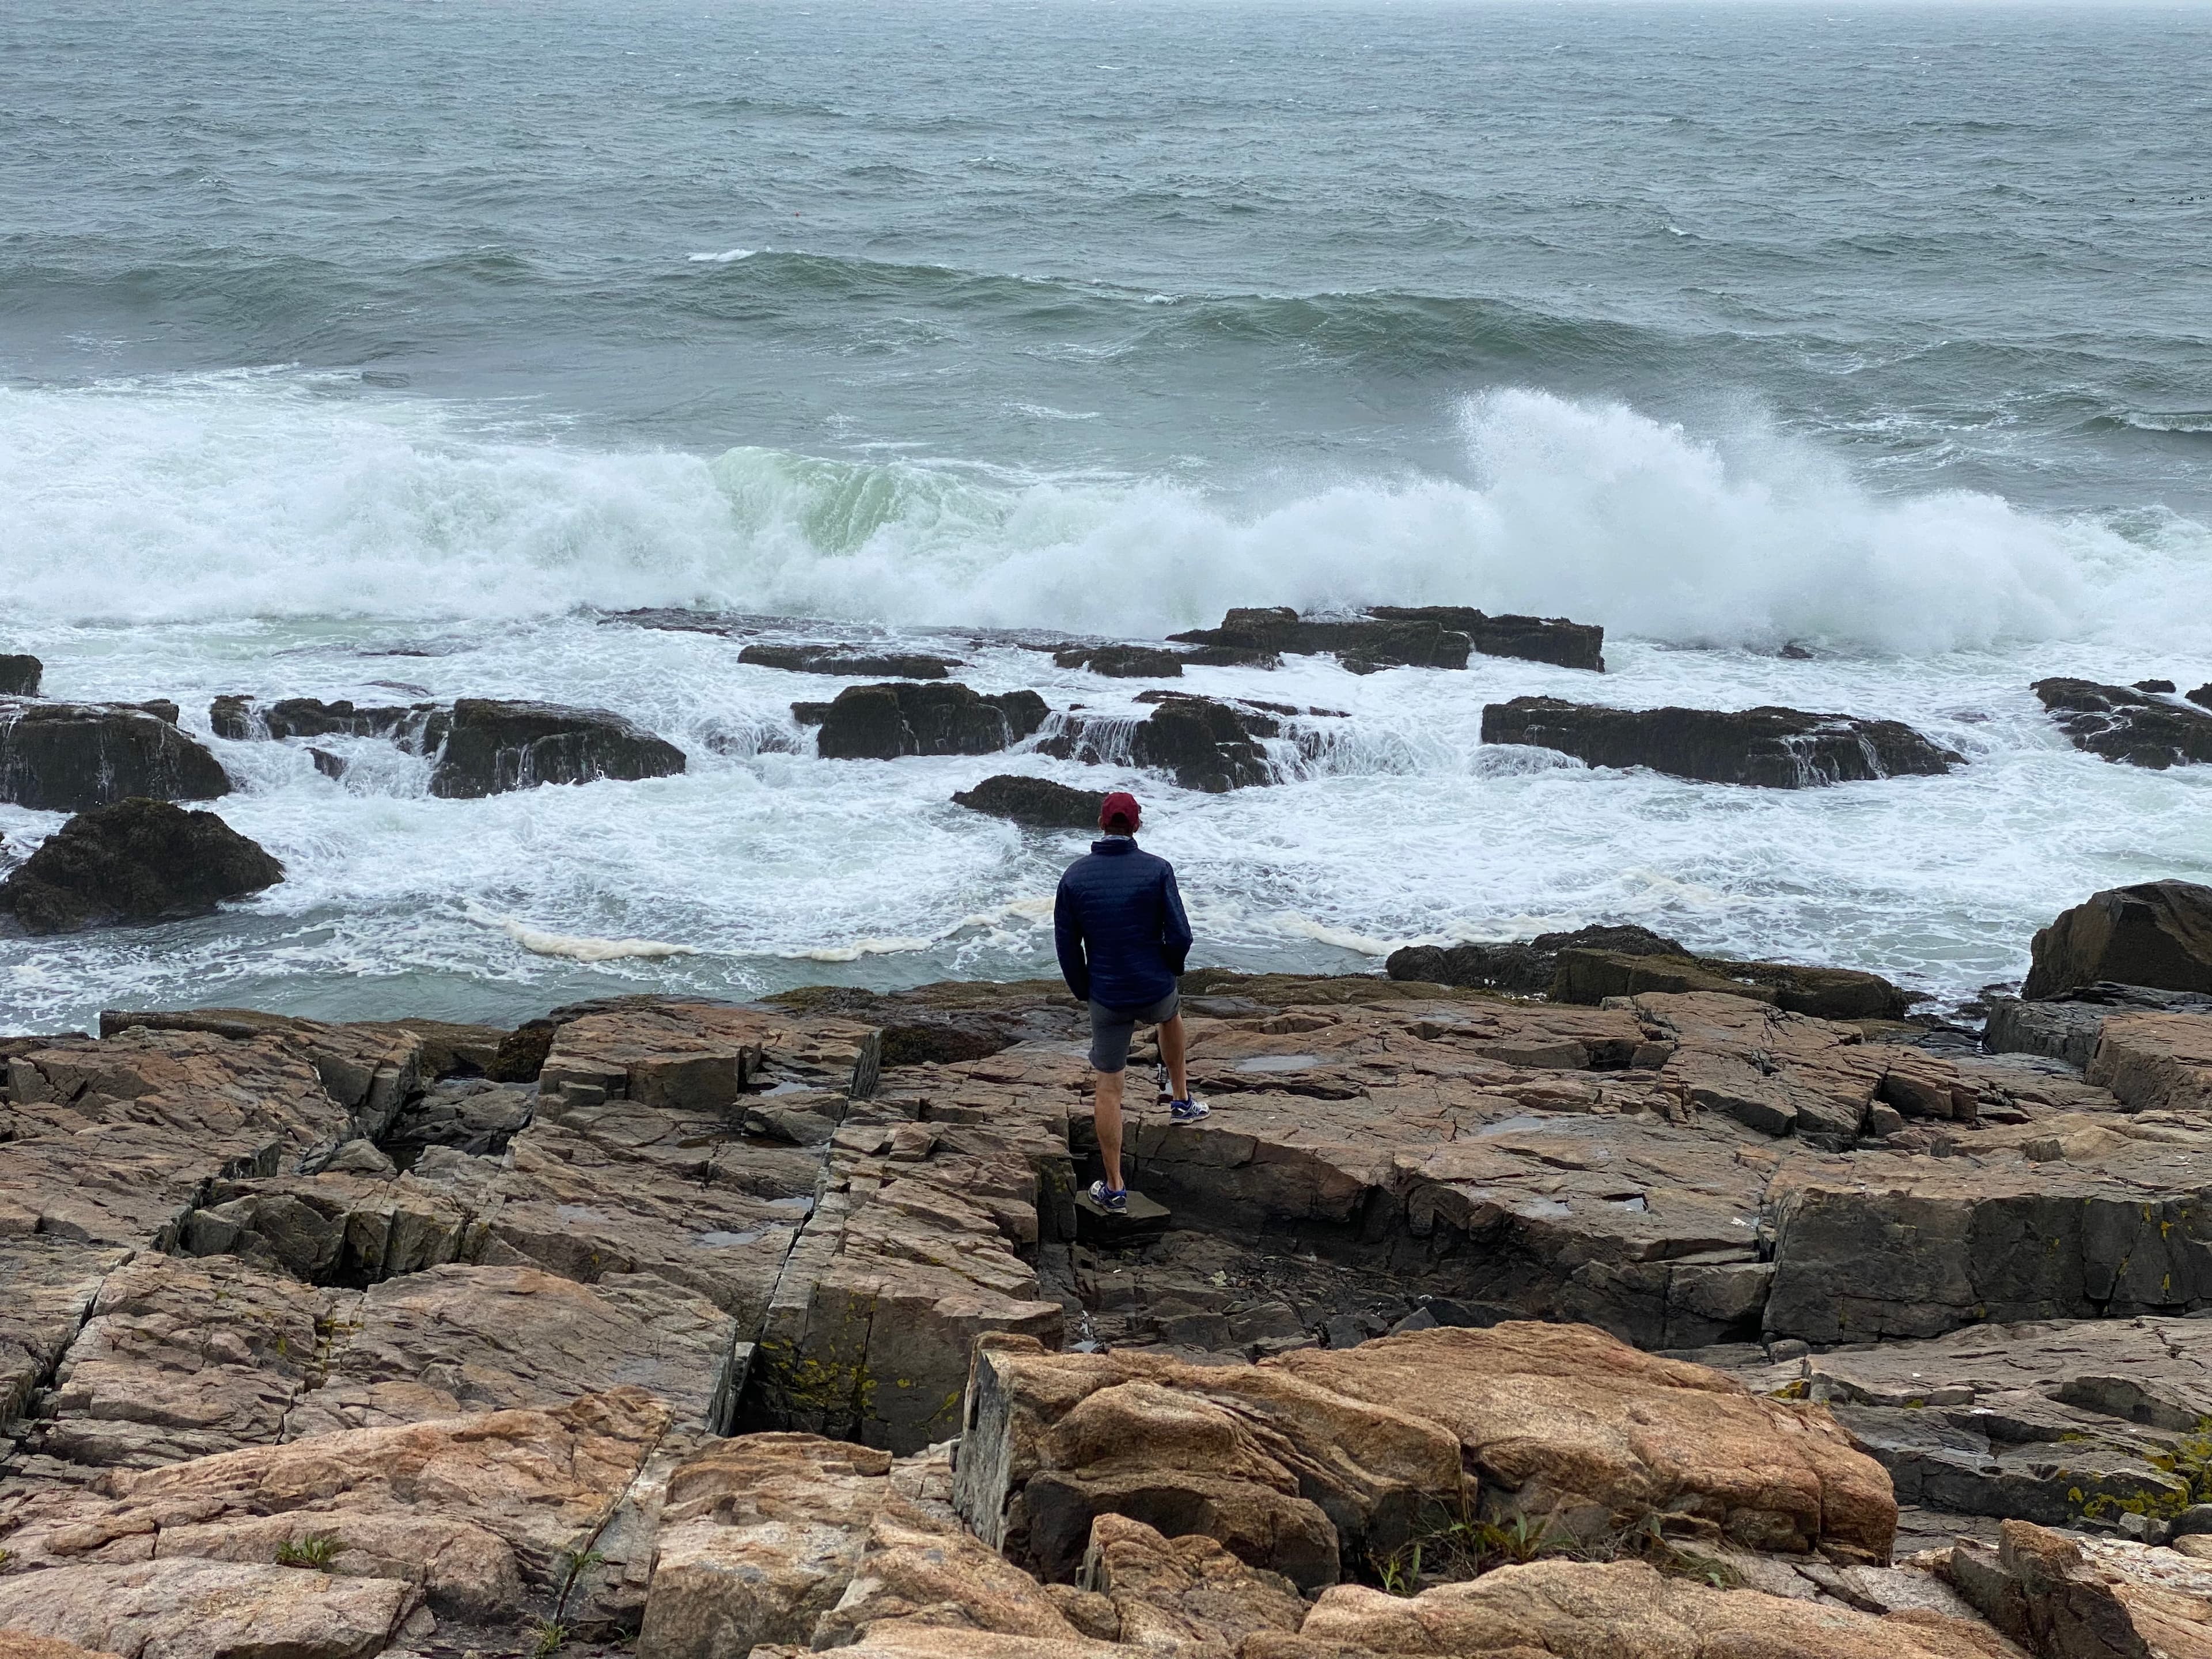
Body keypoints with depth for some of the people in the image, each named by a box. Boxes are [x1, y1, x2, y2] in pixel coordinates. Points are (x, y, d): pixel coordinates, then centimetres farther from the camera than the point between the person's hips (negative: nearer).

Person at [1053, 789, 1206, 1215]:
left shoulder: (1075, 876, -8)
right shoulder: (1158, 870, -12)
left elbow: (1066, 944, -4)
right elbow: (1180, 935, -14)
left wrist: (1084, 991, 12)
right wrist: (1171, 969, 8)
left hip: (1107, 1000, 0)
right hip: (1156, 991, 0)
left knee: (1108, 1090, 9)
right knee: (1171, 1015, 38)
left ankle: (1114, 1188, 12)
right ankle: (1181, 1100, 45)